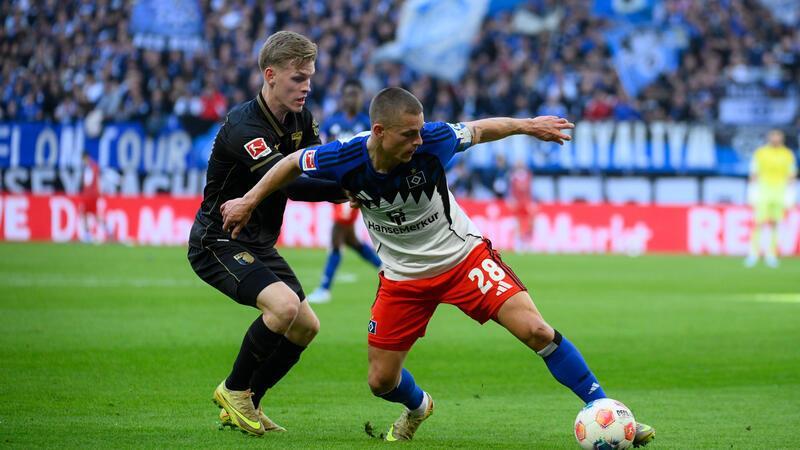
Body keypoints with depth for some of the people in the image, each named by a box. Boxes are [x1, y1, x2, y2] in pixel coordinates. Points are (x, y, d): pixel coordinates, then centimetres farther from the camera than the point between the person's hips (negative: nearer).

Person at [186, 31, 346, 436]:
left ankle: (246, 405, 22)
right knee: (283, 305, -28)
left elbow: (323, 165, 2)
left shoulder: (299, 120, 3)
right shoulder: (242, 128, -26)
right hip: (218, 243, -9)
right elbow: (290, 185, -36)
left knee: (306, 326, 8)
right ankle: (234, 390, -7)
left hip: (259, 244, 9)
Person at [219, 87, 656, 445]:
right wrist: (249, 201, 3)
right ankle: (417, 407, 42)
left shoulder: (431, 141, -24)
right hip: (403, 276, 2)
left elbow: (479, 129, -3)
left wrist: (528, 125, 5)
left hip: (464, 255, -2)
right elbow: (293, 162, -2)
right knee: (382, 380, 4)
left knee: (536, 331, -18)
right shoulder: (347, 159, -23)